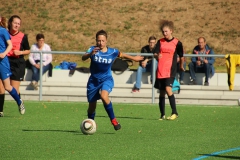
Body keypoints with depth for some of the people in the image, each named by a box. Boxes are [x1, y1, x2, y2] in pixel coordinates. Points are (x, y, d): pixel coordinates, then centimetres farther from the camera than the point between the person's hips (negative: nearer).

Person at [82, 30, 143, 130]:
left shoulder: (112, 52, -8)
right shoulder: (93, 49, -15)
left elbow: (121, 55, 14)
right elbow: (83, 58, -34)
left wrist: (133, 58, 27)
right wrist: (90, 54, -55)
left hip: (106, 79, -1)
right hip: (94, 80, 1)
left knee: (103, 95, -32)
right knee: (92, 106, 7)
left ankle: (113, 120, -20)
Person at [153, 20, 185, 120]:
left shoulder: (177, 43, -1)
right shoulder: (160, 42, 8)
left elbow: (181, 56, 12)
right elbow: (155, 53, -1)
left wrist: (181, 66, 24)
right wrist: (157, 56, -23)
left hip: (170, 70, -4)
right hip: (160, 70, 4)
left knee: (168, 89, -21)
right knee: (161, 92, 9)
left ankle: (174, 112, -16)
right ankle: (162, 115, 18)